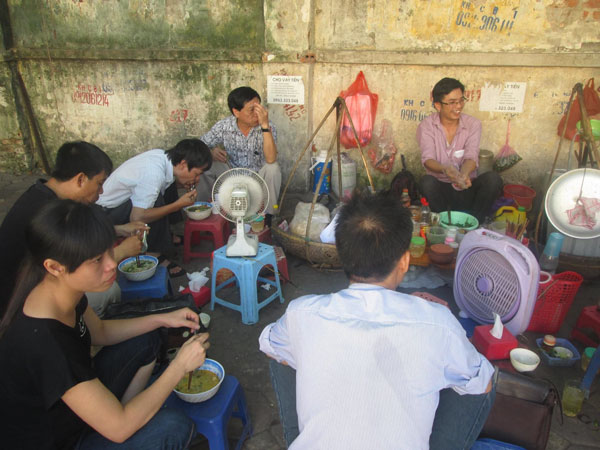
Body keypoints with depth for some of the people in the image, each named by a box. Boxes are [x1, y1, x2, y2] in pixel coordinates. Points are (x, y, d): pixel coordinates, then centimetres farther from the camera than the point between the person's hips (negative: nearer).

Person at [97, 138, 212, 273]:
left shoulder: (162, 155, -8)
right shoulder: (154, 175, -32)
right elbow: (137, 218, -34)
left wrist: (183, 184, -7)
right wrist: (178, 205, -27)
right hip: (105, 212, -9)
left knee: (170, 184, 4)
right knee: (156, 201, -29)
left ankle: (168, 236, 11)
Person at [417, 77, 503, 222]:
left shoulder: (473, 124, 3)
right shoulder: (427, 126, -2)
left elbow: (471, 157, -11)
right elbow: (427, 159, -16)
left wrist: (464, 174, -36)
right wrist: (445, 170, -40)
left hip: (466, 189, 2)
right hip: (440, 188, -2)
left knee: (493, 178, -26)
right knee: (427, 181, -34)